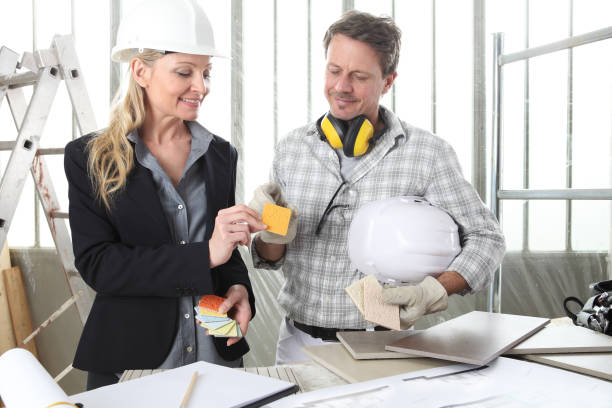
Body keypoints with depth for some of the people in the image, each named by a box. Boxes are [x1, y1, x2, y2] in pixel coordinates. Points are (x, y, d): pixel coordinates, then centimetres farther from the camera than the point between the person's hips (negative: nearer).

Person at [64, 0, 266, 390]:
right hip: (130, 360, -3)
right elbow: (97, 264, -16)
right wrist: (206, 253, -24)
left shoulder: (221, 156, 4)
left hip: (217, 353, 4)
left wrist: (238, 286, -9)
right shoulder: (90, 159, -7)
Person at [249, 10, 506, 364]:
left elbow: (485, 238, -2)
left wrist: (433, 292, -17)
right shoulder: (291, 150, 1)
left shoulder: (427, 153, -8)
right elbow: (270, 258, 8)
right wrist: (273, 235, -15)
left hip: (377, 348, -2)